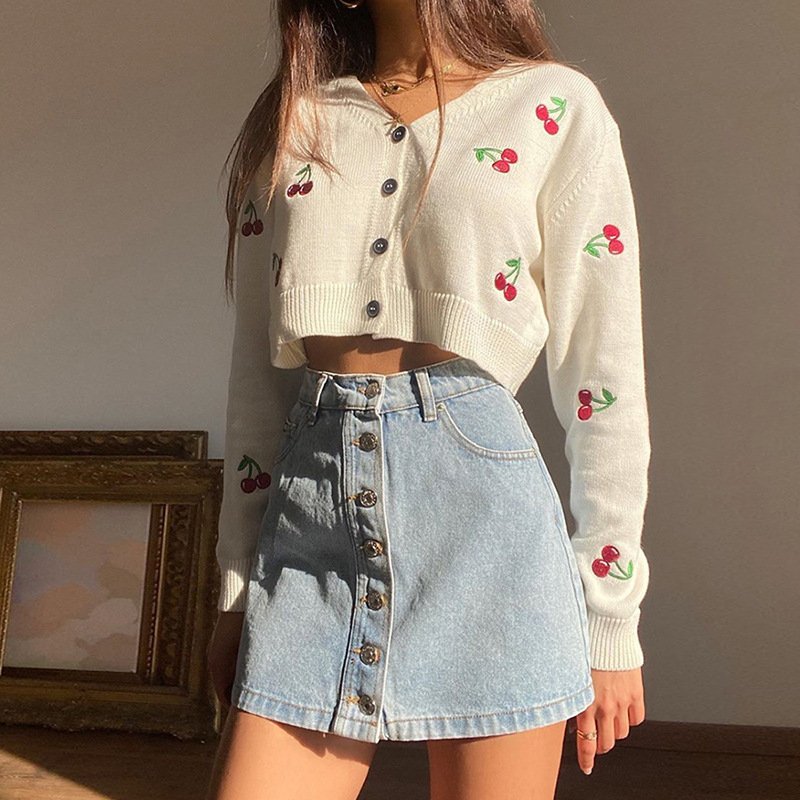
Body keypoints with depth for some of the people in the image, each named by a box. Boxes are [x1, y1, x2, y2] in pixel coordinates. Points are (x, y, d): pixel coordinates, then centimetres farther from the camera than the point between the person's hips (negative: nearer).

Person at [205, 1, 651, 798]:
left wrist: (611, 621, 0)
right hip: (313, 504, 3)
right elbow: (256, 370, 11)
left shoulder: (554, 109, 4)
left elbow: (603, 376, 1)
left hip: (479, 496, -2)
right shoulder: (290, 122, 13)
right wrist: (236, 594, 10)